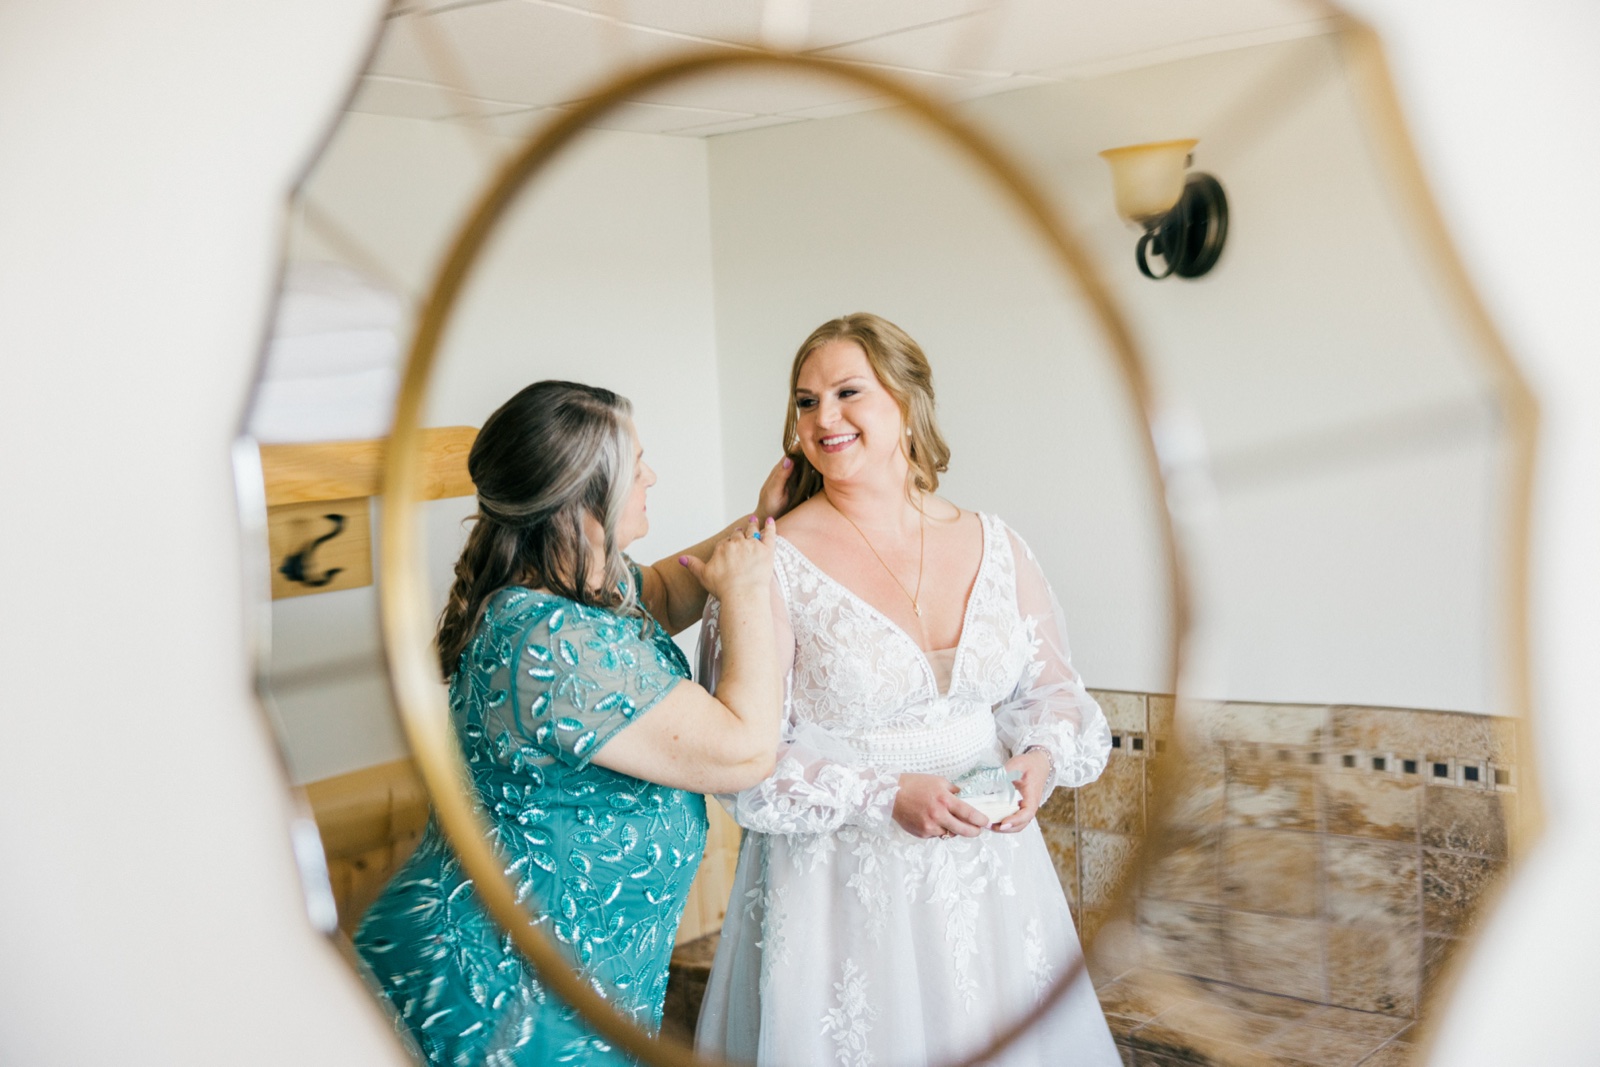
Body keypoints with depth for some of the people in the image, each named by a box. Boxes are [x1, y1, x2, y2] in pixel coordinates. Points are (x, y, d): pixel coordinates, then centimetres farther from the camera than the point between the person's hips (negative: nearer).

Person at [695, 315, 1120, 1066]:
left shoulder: (995, 546, 2)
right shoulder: (775, 564, -12)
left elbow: (1052, 690, 11)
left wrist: (1040, 759, -10)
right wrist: (885, 797, -21)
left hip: (990, 875, 4)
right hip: (842, 886, -4)